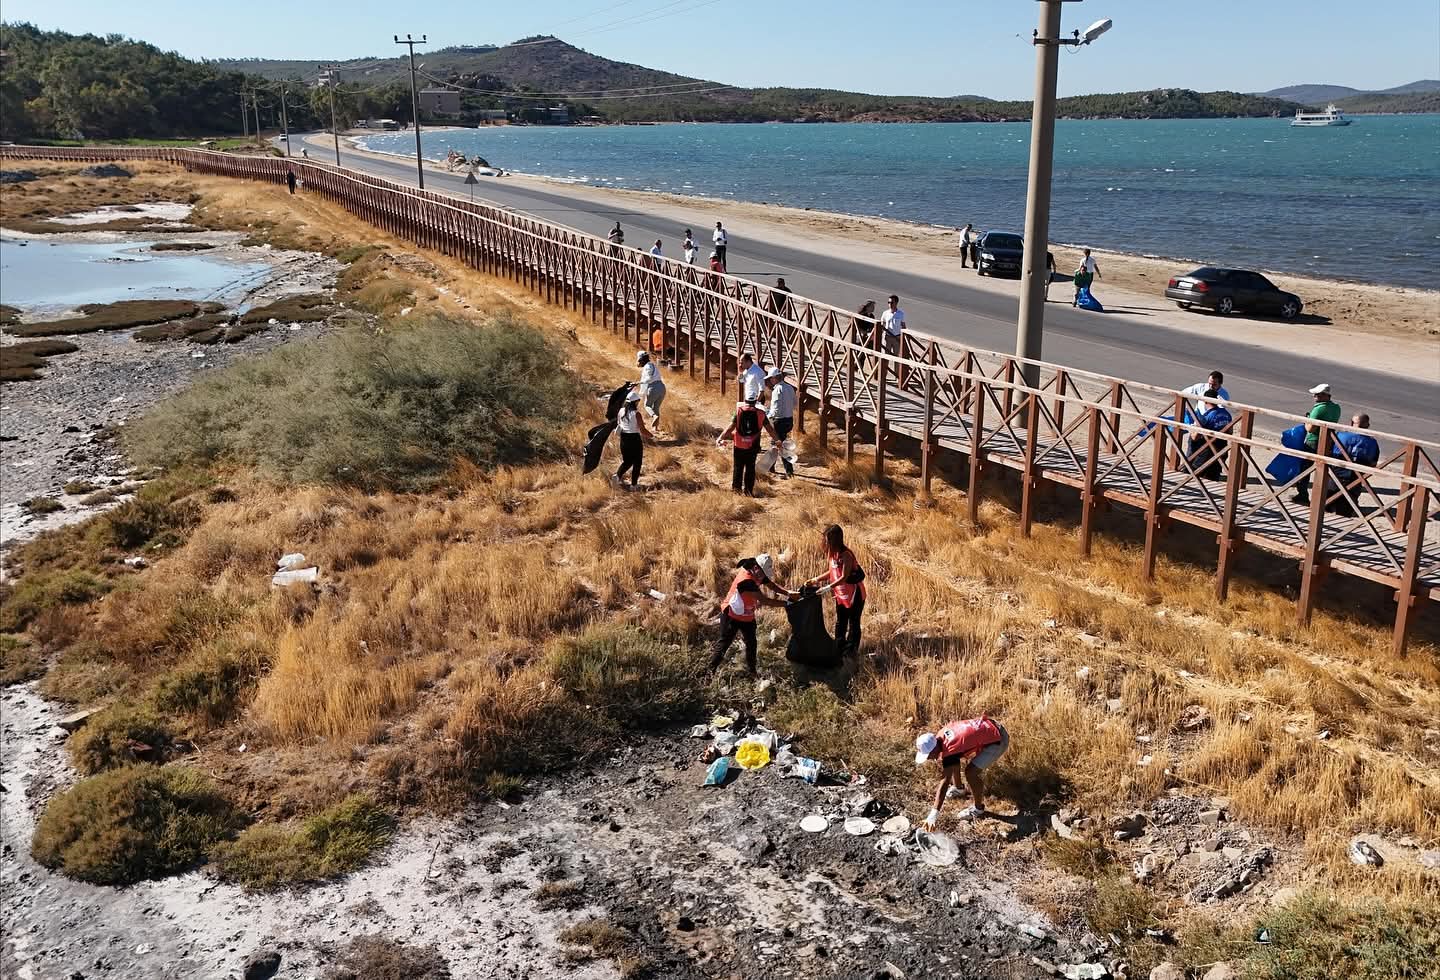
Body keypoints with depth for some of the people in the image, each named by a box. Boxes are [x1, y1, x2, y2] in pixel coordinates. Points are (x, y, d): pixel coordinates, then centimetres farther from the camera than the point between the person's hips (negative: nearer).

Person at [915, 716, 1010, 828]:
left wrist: (934, 815, -34)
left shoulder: (950, 749, -29)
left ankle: (978, 808, 4)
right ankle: (957, 787, 37)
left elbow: (945, 782, -32)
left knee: (971, 771, -18)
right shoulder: (940, 736, -6)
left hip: (998, 739, -9)